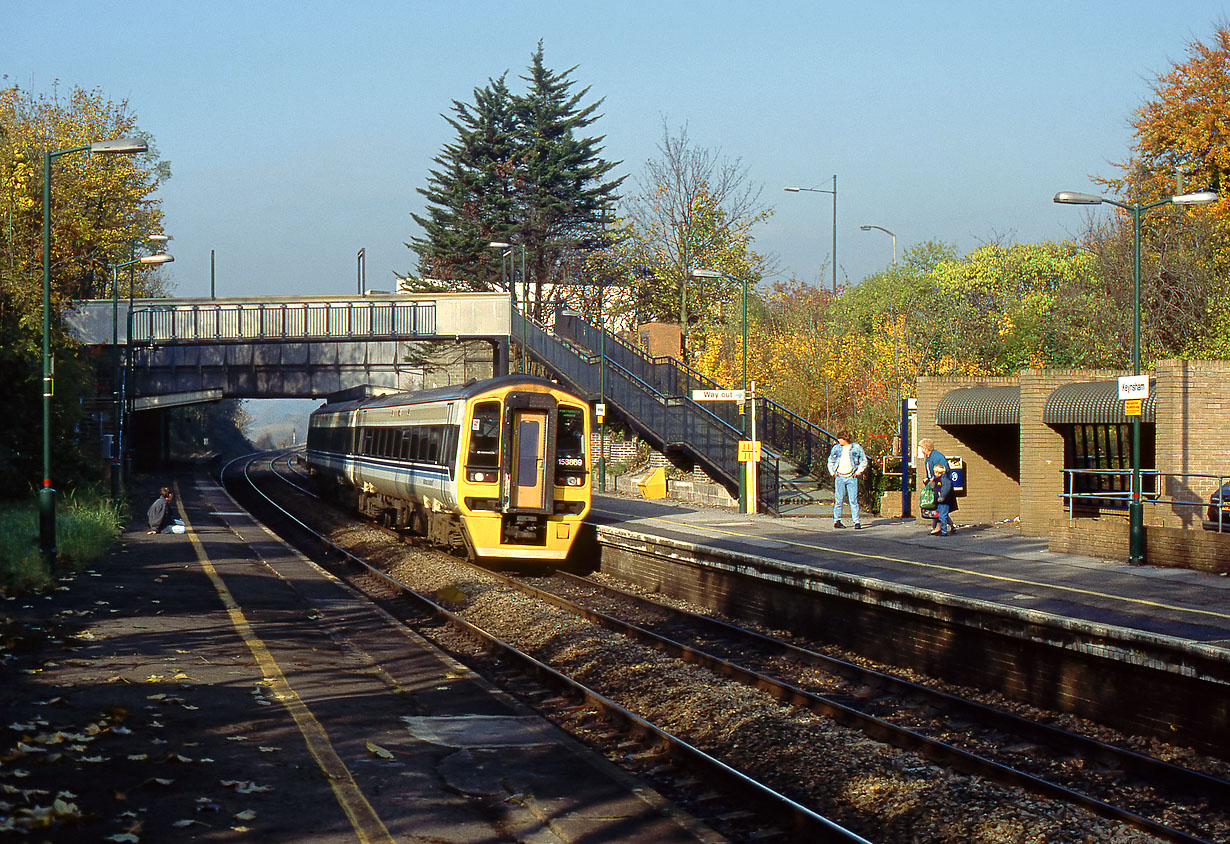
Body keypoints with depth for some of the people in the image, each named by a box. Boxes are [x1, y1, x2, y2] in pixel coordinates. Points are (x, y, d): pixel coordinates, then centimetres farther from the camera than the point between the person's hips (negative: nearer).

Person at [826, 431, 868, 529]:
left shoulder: (857, 448, 3)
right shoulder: (836, 448, 10)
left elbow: (864, 462, 9)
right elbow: (830, 461, 21)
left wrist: (858, 472, 0)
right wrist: (833, 472, 8)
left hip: (851, 477, -2)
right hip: (839, 477, 2)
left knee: (853, 500, -5)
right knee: (838, 500, 0)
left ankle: (856, 522, -3)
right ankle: (837, 520, 8)